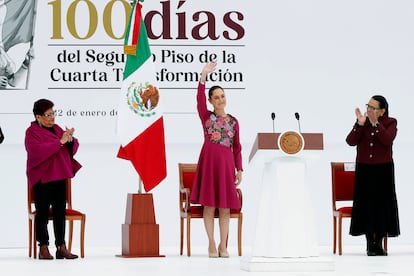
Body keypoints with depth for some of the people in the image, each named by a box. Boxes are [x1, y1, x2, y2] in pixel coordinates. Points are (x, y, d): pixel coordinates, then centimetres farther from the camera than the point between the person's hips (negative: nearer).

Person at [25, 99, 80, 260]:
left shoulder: (56, 129, 14)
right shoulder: (32, 132, -5)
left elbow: (73, 149, 14)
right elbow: (38, 151, -23)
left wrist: (70, 140, -9)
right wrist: (60, 141, -24)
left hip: (59, 176, 6)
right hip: (42, 178, -6)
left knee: (60, 211, 5)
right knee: (43, 213, -2)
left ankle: (61, 247, 8)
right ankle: (43, 248, 2)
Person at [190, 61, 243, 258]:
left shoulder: (233, 121, 11)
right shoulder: (206, 116, 6)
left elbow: (237, 147, 12)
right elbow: (200, 98, -10)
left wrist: (239, 169, 6)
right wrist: (203, 76, -20)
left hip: (227, 162, 2)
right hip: (209, 160, -2)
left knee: (225, 206, 2)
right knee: (209, 205, -1)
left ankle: (223, 245, 9)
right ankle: (211, 244, 6)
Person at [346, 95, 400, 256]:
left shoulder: (390, 123, -4)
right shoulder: (362, 121, 1)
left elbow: (388, 140, -23)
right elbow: (351, 141, -13)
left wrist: (375, 124, -30)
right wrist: (360, 124, -24)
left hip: (383, 170, -1)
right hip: (364, 170, 1)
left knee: (381, 204, 0)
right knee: (366, 204, 3)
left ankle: (379, 244, 8)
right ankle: (370, 244, 11)